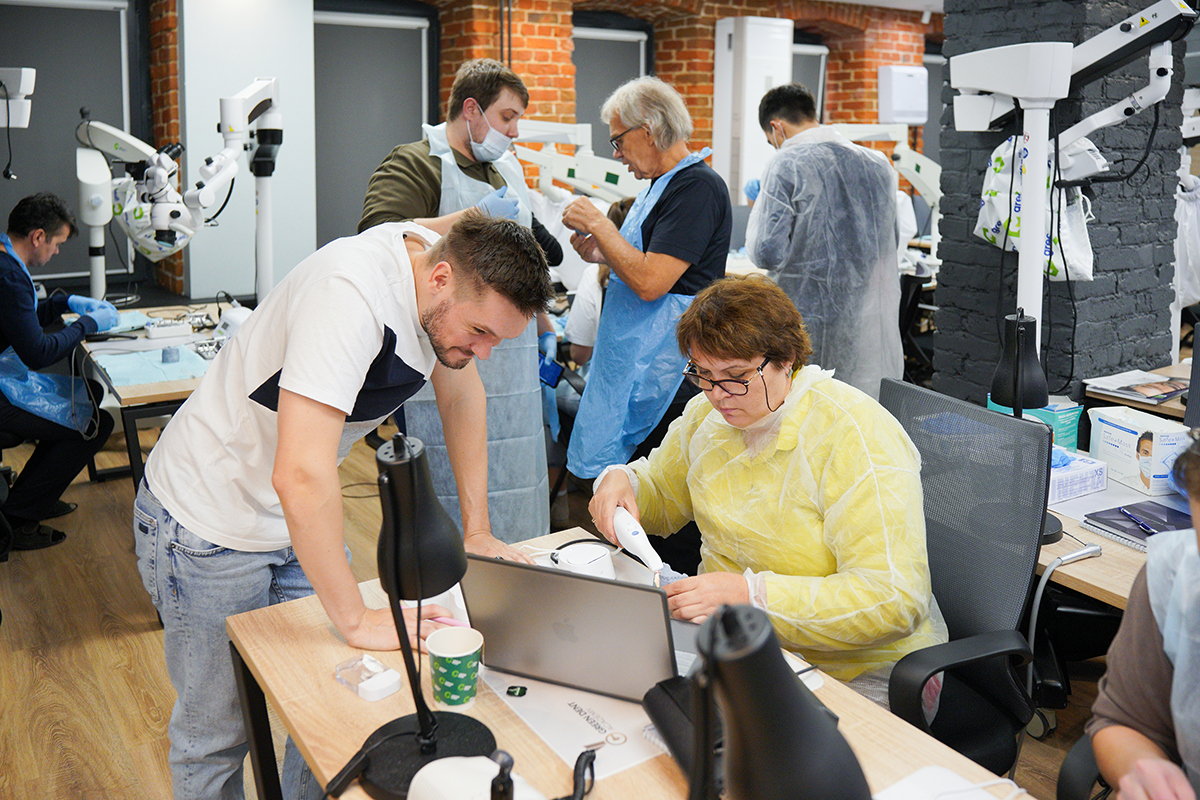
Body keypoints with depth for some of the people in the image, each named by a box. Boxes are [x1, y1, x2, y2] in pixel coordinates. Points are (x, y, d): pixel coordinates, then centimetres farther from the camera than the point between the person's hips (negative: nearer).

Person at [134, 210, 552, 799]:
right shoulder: (351, 293, -35)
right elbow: (301, 475, -41)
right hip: (207, 524, -7)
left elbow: (462, 397, 6)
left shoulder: (453, 278, -9)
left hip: (296, 520, 7)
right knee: (218, 733, 8)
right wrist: (357, 620, -32)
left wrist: (476, 531, 4)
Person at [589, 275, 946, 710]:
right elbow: (661, 494, 18)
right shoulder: (710, 412, 1)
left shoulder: (857, 438, -22)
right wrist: (621, 480, -6)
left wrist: (750, 594, -35)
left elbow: (894, 600, -27)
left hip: (856, 677, -6)